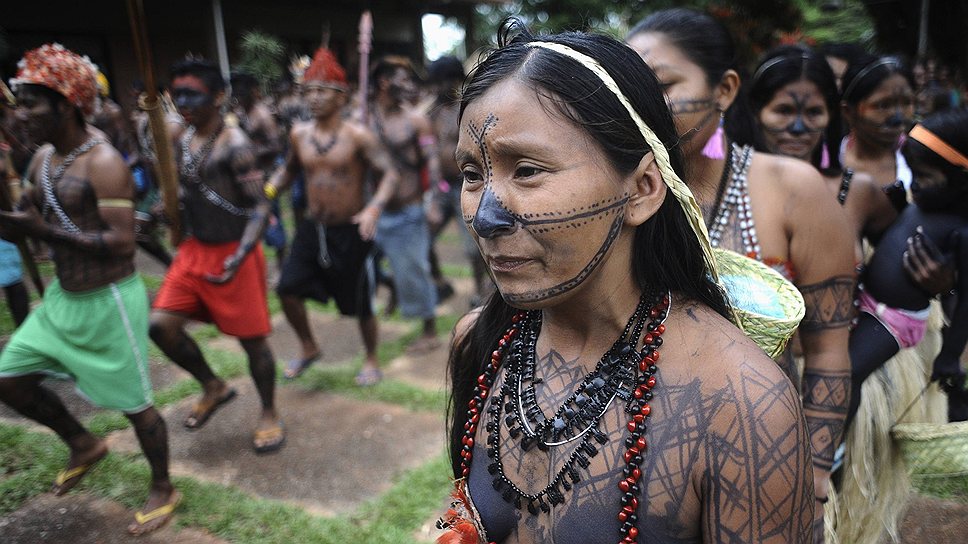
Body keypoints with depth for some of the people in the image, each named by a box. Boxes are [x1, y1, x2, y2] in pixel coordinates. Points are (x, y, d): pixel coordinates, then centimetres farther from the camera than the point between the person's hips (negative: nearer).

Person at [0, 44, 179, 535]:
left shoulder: (104, 163, -20)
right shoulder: (42, 159, 7)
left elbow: (122, 244, -26)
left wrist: (46, 231, -26)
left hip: (109, 301, -8)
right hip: (61, 296, 9)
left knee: (134, 403, 4)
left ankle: (163, 490, 26)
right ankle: (83, 445, 36)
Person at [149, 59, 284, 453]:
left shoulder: (234, 145, -17)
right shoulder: (182, 143, 7)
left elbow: (260, 207, -20)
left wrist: (239, 258, -31)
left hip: (233, 254, -7)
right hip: (194, 251, 7)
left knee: (252, 338, 3)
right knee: (161, 325, 1)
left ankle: (269, 413, 24)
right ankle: (213, 387, 24)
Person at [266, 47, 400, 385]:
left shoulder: (357, 136, -14)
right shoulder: (299, 134, 2)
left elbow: (390, 174, -19)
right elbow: (289, 170, 18)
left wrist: (374, 208, -35)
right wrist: (265, 192, 0)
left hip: (351, 231, -4)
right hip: (313, 229, 5)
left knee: (360, 303, 6)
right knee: (288, 288, -4)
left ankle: (372, 360, 30)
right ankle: (309, 348, 22)